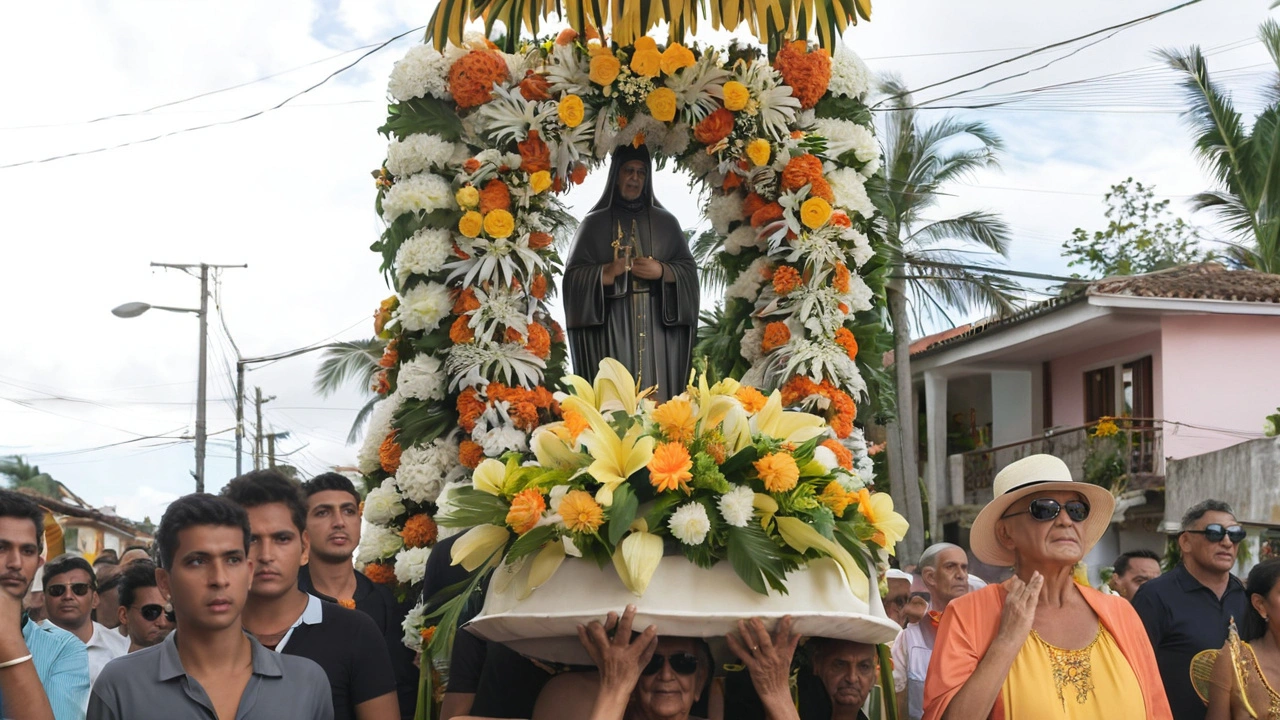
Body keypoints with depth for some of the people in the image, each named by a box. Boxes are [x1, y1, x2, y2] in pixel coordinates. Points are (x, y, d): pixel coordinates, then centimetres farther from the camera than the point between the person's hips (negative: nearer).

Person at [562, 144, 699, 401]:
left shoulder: (666, 222, 13)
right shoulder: (594, 223, 7)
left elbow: (689, 271, 8)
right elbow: (573, 276, 1)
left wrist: (662, 272, -10)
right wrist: (607, 272, -15)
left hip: (659, 327, 2)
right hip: (610, 328, -2)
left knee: (658, 398, -4)